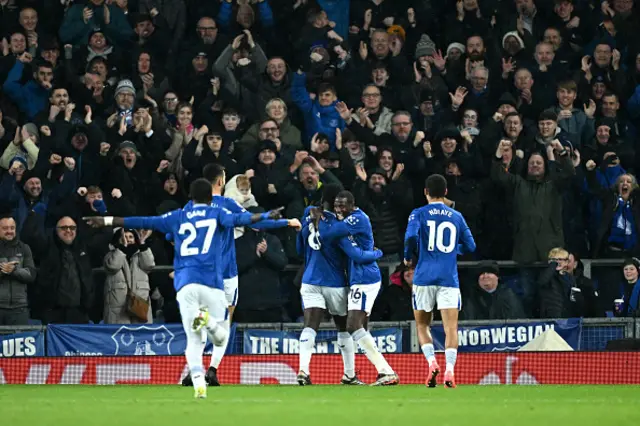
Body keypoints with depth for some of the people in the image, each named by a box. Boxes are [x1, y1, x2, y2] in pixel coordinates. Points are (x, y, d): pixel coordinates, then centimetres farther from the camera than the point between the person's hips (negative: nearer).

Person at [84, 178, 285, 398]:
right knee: (220, 338, 6)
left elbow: (143, 222, 16)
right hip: (211, 282, -2)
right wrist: (266, 216, -18)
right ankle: (208, 319, -27)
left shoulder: (177, 217, 16)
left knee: (193, 341, 3)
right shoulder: (216, 213, 10)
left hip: (185, 284, 2)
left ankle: (198, 384, -19)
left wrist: (107, 221, 22)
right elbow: (237, 220, -10)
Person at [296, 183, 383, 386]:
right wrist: (377, 253, -3)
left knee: (310, 327, -8)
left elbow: (300, 249, 16)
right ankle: (349, 375, 24)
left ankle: (303, 371, -28)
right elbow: (356, 255, -20)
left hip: (311, 281, 3)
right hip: (335, 284, -3)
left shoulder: (308, 216, 1)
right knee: (344, 328, 15)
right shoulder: (335, 225, -15)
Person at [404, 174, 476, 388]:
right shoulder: (456, 217, 11)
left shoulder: (418, 214, 2)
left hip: (424, 276, -1)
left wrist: (408, 257, 4)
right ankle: (449, 370, -23)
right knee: (451, 327, -5)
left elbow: (411, 236, -15)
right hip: (449, 278, 1)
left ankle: (431, 362, -7)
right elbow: (470, 246, 13)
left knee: (422, 325, 15)